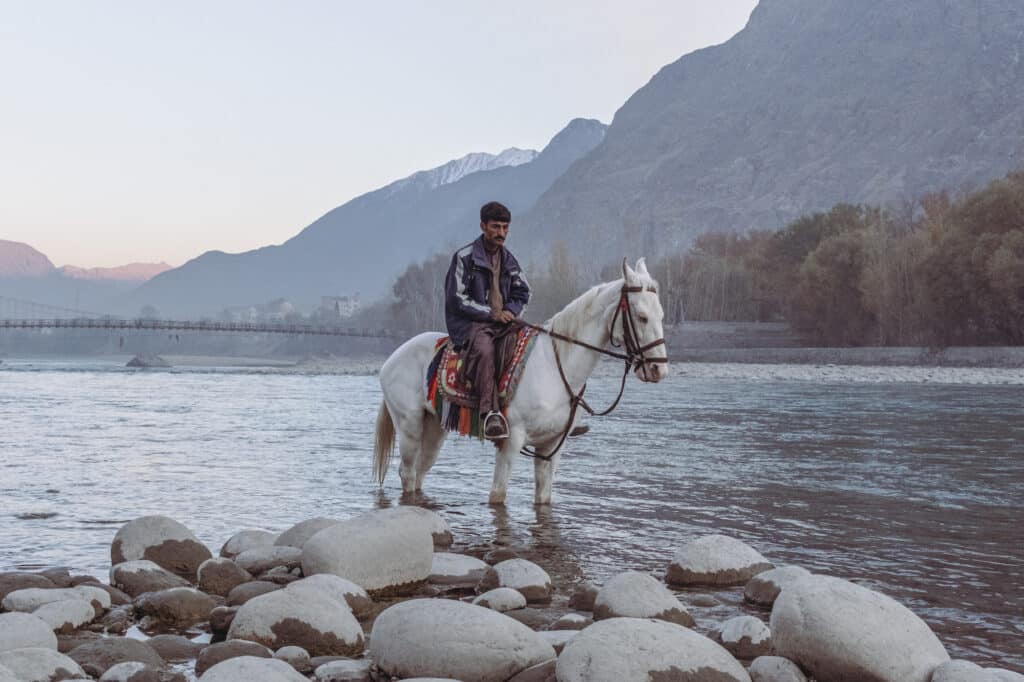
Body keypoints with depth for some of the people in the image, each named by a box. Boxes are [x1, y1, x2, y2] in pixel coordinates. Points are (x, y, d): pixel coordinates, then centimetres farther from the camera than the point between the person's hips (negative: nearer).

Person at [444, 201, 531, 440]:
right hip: (469, 324, -5)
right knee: (485, 348, -37)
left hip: (502, 321, 6)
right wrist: (491, 314, -13)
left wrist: (510, 311, -3)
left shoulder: (509, 260, 16)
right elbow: (456, 299, -6)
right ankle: (491, 413, -42)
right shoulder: (464, 257, -2)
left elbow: (523, 294, 21)